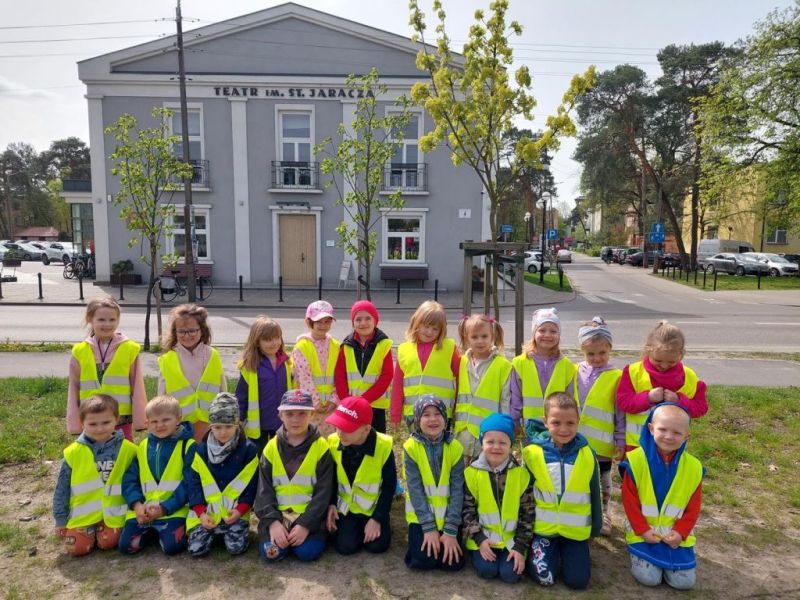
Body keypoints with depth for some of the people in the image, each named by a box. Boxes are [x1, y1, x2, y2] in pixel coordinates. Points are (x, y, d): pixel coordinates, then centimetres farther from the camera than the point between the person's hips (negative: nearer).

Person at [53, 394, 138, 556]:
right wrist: (61, 519, 6)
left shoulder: (127, 449, -6)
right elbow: (62, 488, 4)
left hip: (113, 512, -1)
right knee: (77, 548, -9)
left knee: (108, 543, -12)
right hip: (82, 513, 1)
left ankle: (102, 528, 21)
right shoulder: (74, 452, -5)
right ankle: (90, 530, 23)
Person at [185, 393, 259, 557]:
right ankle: (214, 532, 17)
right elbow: (193, 483, -1)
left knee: (236, 547, -19)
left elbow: (251, 484, -3)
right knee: (196, 548, -15)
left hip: (235, 512, -2)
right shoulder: (201, 450, 0)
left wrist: (240, 510, -15)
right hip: (207, 511, 2)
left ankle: (230, 530, 14)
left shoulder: (248, 449, -6)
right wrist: (201, 512, -12)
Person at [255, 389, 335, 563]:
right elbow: (264, 489, 1)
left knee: (308, 552, -23)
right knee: (271, 552, -20)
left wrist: (306, 524, -17)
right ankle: (277, 529, 11)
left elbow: (324, 491, -8)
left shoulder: (321, 447, -6)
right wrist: (272, 521, -13)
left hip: (310, 513, -2)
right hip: (278, 512, 2)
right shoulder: (271, 448, 3)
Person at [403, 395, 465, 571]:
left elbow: (457, 489, -10)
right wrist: (429, 527, -16)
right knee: (423, 561, -15)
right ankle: (419, 537, 16)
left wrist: (451, 530, -15)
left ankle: (444, 537, 21)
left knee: (453, 562, -10)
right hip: (421, 515, -1)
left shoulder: (455, 447, -9)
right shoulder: (411, 447, -13)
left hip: (448, 515, 1)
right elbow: (415, 489, -13)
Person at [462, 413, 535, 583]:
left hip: (511, 538, 0)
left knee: (511, 574, -14)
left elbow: (528, 513, -3)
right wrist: (479, 538, -12)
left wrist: (520, 546, -8)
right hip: (483, 536, 0)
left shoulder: (521, 474, -7)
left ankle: (514, 553, 17)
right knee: (487, 570, -17)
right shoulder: (472, 473, -8)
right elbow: (467, 509, -3)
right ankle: (479, 552, 14)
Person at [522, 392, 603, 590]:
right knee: (544, 578, -7)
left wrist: (595, 528, 9)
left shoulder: (587, 454, -9)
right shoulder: (532, 452, -13)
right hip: (543, 527, -1)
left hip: (575, 529, 1)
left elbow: (594, 494, 3)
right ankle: (552, 553, 24)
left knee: (578, 581, -2)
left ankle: (564, 552, 28)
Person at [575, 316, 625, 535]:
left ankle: (603, 517, 35)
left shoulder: (616, 377, -9)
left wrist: (620, 442, -4)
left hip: (602, 444, -2)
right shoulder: (574, 373, -2)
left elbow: (621, 413, -5)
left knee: (602, 484, 17)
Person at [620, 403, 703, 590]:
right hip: (644, 533, -2)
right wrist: (642, 530, -12)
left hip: (676, 535, 2)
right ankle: (638, 552, 21)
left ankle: (667, 554, 27)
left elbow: (693, 507, 0)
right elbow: (629, 500, -9)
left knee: (684, 581, -2)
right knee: (648, 578, -10)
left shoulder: (693, 466, -6)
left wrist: (680, 532, -11)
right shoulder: (636, 459, -15)